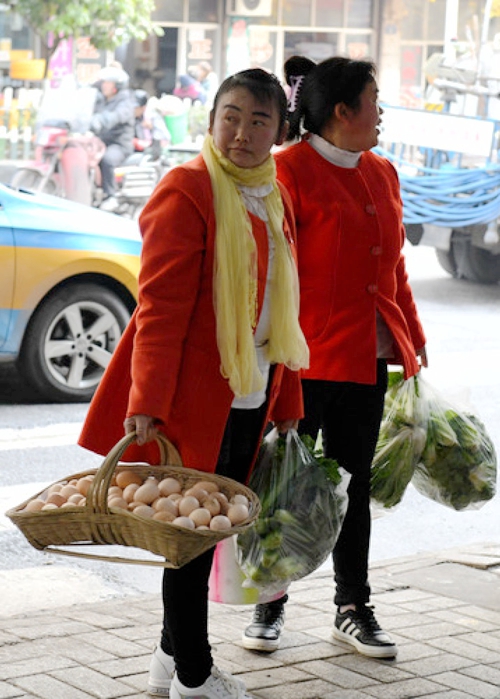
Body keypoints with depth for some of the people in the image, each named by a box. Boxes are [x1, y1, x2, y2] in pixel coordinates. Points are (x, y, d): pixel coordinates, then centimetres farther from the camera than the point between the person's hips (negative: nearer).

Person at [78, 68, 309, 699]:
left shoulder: (273, 199, 13)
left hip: (251, 396, 8)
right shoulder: (186, 190, -11)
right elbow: (160, 304, -17)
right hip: (195, 394, -8)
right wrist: (147, 400, -24)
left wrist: (287, 405, 19)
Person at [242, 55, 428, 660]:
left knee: (353, 480, 12)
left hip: (368, 358, 7)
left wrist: (414, 338, 17)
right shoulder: (291, 169, -10)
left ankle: (353, 609, 21)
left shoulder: (381, 173, 13)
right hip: (306, 356, -7)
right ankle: (270, 605, 18)